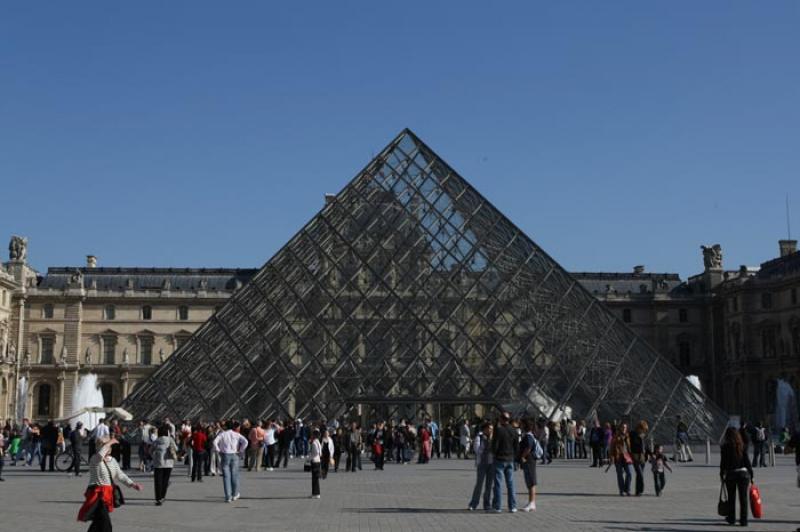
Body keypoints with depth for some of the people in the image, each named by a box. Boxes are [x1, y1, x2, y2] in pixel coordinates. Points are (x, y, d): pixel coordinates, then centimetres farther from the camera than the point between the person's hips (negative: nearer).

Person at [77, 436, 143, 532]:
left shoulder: (112, 460, 10)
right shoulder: (95, 459, -11)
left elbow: (120, 475, 11)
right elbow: (100, 455, -36)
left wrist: (132, 484, 0)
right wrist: (109, 443, -27)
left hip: (108, 494, 8)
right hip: (97, 494, -8)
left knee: (98, 522, 20)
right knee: (105, 524, -16)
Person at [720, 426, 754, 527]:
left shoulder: (725, 447, -7)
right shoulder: (742, 446, -2)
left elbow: (723, 463, -5)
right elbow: (747, 461, -1)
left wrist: (722, 474, 8)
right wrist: (751, 474, 6)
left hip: (730, 474, 0)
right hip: (743, 473, 1)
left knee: (731, 498, 15)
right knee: (743, 498, 5)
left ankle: (731, 518, 24)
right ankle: (743, 520, 4)